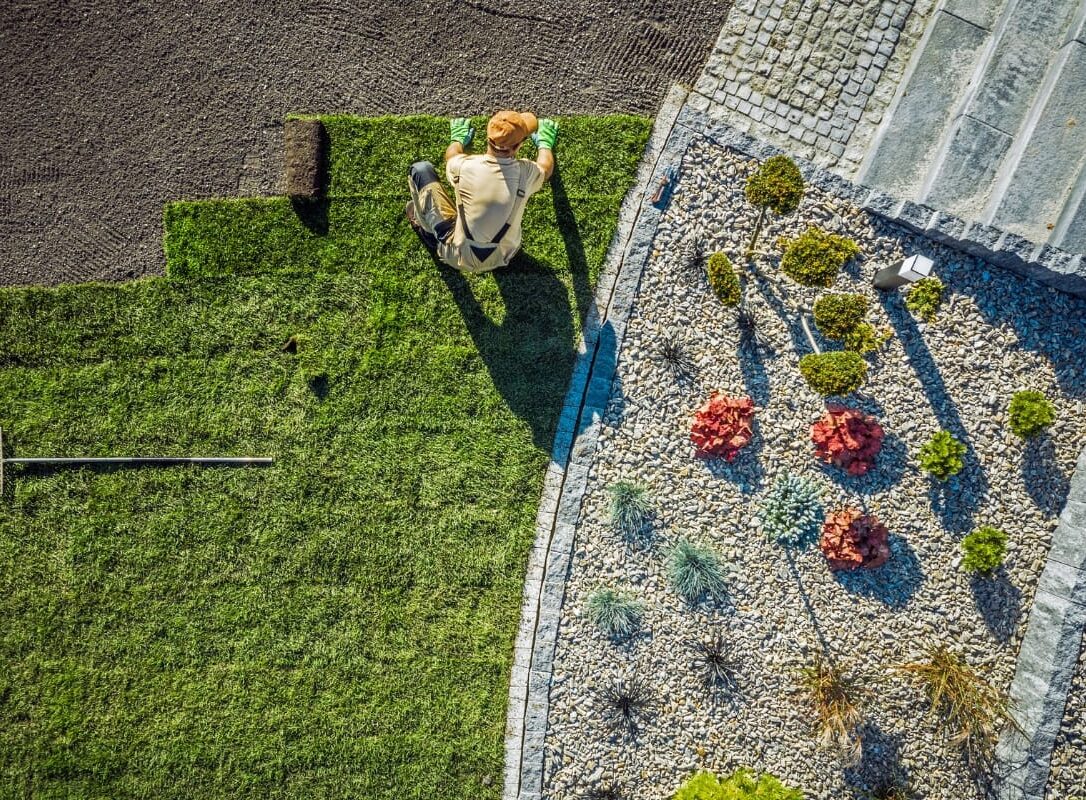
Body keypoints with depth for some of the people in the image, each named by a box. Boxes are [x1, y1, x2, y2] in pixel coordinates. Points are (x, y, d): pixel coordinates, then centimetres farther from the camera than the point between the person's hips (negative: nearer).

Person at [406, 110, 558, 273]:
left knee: (421, 169, 4)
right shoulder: (526, 172, -18)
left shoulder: (465, 166, -20)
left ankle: (428, 231, 25)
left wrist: (458, 139, 30)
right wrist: (545, 143, 31)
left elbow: (451, 155, 8)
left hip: (459, 258, -2)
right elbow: (545, 168, 10)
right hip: (501, 260, 2)